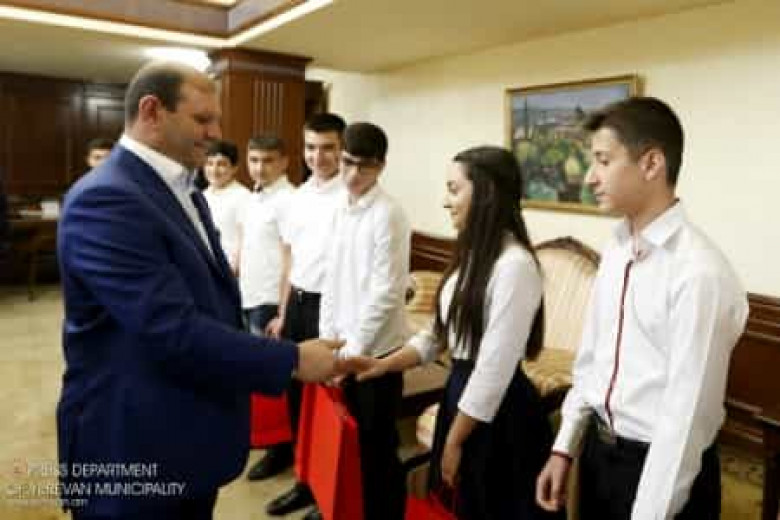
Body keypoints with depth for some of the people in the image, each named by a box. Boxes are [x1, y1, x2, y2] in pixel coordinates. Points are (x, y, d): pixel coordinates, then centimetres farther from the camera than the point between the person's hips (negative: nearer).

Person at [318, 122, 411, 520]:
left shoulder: (388, 215, -15)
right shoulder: (341, 210, 7)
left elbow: (387, 292, -18)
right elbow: (332, 280, 11)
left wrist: (354, 347, -14)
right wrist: (328, 340, 7)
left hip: (377, 349, -7)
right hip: (346, 347, 7)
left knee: (379, 444, 8)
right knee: (355, 438, 20)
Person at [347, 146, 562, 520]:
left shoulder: (514, 264, -23)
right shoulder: (473, 254, 7)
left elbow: (495, 369, -22)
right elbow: (440, 333, 9)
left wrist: (454, 441, -13)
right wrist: (382, 365, -2)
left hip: (499, 412, -8)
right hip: (461, 392, 8)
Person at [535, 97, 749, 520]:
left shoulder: (700, 272, -25)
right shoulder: (616, 249, -1)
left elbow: (687, 415, -22)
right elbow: (591, 358, 5)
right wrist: (565, 447, 7)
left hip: (663, 469, -6)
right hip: (597, 450, 7)